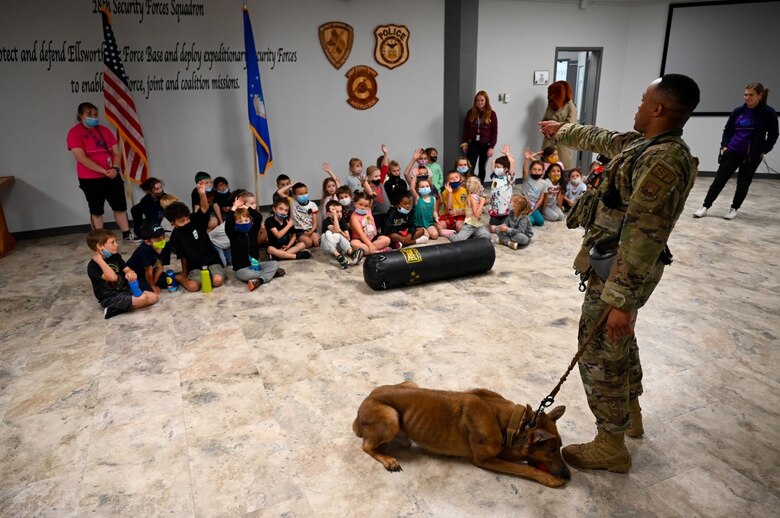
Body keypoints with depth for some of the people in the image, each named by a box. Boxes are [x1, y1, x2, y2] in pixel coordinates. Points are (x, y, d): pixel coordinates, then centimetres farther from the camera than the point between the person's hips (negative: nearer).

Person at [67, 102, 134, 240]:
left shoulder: (105, 130, 10)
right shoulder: (75, 132, -7)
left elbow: (116, 152, 7)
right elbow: (81, 158, -15)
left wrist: (115, 168, -12)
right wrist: (104, 171, -20)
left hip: (112, 176, 5)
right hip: (90, 180, -5)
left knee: (120, 207, 7)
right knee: (96, 211, 5)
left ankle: (127, 234, 16)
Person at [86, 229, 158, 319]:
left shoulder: (115, 257, 7)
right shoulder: (93, 266, -17)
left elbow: (127, 269, 4)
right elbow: (112, 277, -31)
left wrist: (131, 273, -21)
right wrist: (100, 260, -29)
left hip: (125, 290, 8)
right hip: (110, 298, -8)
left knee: (153, 297, -4)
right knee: (143, 298, -27)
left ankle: (119, 309, -3)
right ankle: (113, 308, -9)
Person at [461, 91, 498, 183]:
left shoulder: (491, 114, -4)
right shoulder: (471, 112, 2)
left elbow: (494, 132, -4)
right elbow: (466, 128, 7)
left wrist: (491, 147, -8)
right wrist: (464, 142, 1)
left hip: (485, 145, -1)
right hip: (473, 144, 1)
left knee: (482, 168, 11)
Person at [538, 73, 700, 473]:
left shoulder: (663, 161, -25)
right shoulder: (646, 144, 6)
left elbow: (644, 237, -29)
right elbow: (602, 140, 26)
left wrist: (622, 300, -29)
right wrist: (561, 131, 40)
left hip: (621, 270, -10)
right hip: (618, 264, 10)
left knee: (599, 354, 1)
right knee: (619, 341, 25)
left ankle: (611, 446, 18)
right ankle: (630, 414, 45)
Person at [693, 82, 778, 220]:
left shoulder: (768, 112, -6)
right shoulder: (738, 111, 2)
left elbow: (773, 135, 0)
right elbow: (727, 130, 12)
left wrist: (764, 150, -6)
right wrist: (724, 145, -1)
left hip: (752, 155, -2)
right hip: (732, 152, 3)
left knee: (743, 183, 7)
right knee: (719, 180, 1)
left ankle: (734, 209, 21)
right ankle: (705, 207, 6)